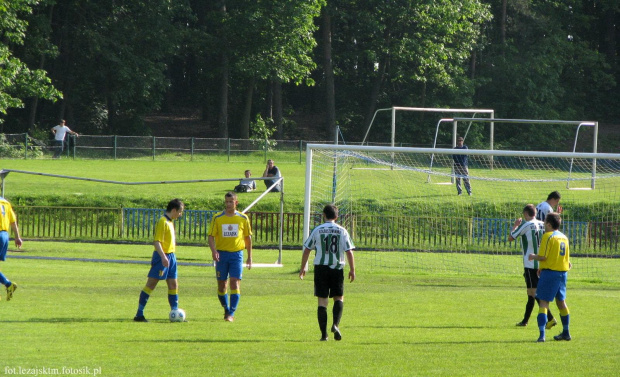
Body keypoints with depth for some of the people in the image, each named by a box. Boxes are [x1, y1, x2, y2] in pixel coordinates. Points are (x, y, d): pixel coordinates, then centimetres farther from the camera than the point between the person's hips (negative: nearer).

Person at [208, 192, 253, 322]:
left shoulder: (243, 218, 3)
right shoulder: (217, 218, 1)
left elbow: (248, 238, 11)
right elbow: (211, 236, -1)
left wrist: (249, 257, 9)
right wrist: (213, 250, -19)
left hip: (236, 254, -1)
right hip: (222, 254, 1)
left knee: (235, 282, -12)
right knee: (221, 284, 6)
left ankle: (231, 313, -13)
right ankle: (226, 310, 25)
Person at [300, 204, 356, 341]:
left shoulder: (317, 230, 0)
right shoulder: (342, 231, 0)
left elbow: (307, 249, 4)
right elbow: (349, 251, -3)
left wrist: (302, 268, 14)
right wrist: (352, 270, 3)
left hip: (321, 267, 0)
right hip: (337, 268, 0)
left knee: (322, 300, 3)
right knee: (339, 298, 13)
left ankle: (324, 334, -1)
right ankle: (335, 324, -11)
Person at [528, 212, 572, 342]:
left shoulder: (548, 236, -11)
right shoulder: (564, 237, 12)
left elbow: (542, 256, -17)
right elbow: (567, 259, 15)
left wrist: (533, 257, 5)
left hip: (549, 272, -7)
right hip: (562, 272, 7)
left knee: (544, 302, -8)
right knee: (561, 302, 20)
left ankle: (542, 334, -19)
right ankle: (566, 333, 28)